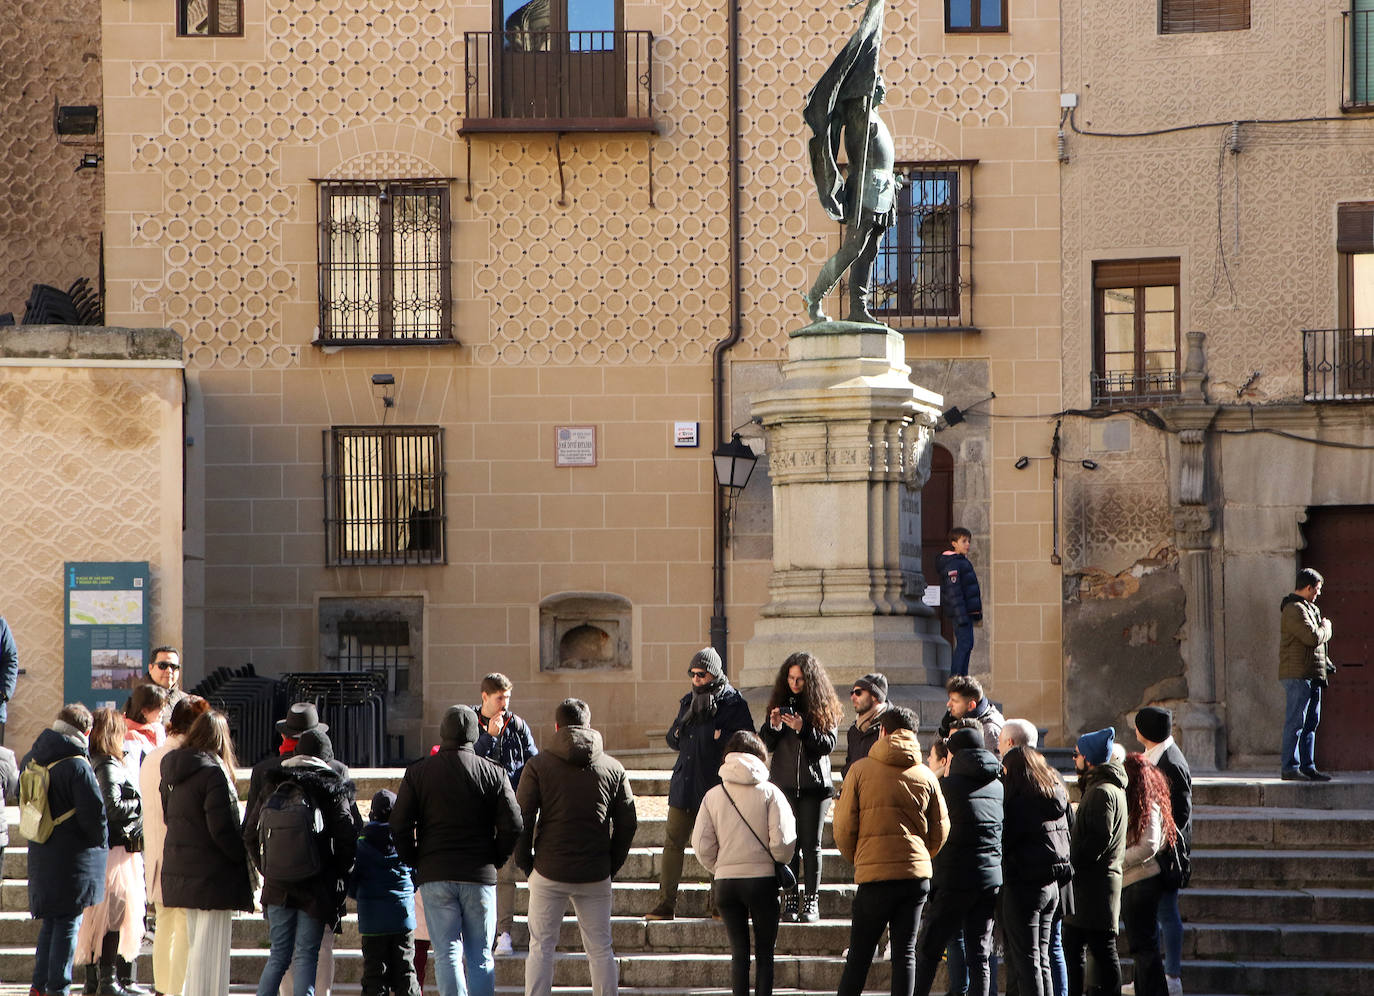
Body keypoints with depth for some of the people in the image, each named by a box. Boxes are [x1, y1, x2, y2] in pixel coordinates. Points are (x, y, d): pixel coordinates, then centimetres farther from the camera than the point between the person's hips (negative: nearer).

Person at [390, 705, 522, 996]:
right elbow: (512, 827, -4)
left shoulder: (418, 772, 2)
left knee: (446, 953, 0)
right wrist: (495, 860, 9)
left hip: (435, 875, 0)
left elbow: (400, 825, -3)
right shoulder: (494, 773, 1)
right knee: (480, 957, 7)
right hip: (480, 875, 0)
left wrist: (415, 862, 9)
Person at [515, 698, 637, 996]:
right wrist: (611, 865, 12)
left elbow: (522, 819, -6)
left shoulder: (539, 765, -2)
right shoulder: (613, 768, 5)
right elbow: (627, 824, 5)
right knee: (600, 949, 8)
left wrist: (526, 864, 4)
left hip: (549, 873, -2)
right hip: (596, 876, 2)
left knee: (541, 947, 5)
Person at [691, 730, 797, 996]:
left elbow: (702, 847, -1)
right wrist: (778, 864, 8)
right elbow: (782, 842, -12)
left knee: (739, 951, 9)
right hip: (763, 879, -2)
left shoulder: (713, 795, 2)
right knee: (765, 952, 6)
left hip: (725, 882, 2)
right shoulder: (769, 792, -5)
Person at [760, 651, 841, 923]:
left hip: (814, 786, -2)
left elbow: (829, 743, -6)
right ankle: (790, 901, 1)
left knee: (811, 844, -2)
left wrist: (802, 729, -18)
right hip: (784, 784, 2)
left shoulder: (826, 708, 2)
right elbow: (765, 745, 10)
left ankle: (811, 903, 3)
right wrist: (773, 727, -10)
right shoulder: (780, 703, 10)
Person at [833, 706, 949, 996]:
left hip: (874, 875, -3)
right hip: (917, 874, 3)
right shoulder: (926, 776, 7)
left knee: (859, 954, 4)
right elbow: (940, 831, 10)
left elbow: (843, 826, -2)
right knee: (905, 953, 6)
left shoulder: (861, 770, -2)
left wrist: (855, 860, 15)